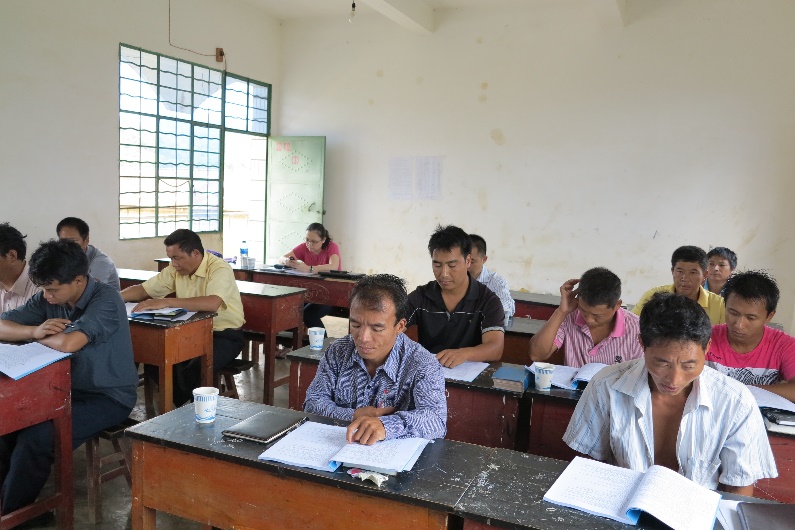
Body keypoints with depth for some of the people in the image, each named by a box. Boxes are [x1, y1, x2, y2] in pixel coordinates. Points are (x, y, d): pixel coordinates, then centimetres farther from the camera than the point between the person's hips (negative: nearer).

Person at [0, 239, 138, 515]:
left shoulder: (106, 299, -22)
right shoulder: (48, 298, -1)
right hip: (67, 389, 7)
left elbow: (68, 343, -35)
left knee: (37, 438, -23)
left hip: (109, 398, -7)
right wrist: (34, 330, -23)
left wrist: (37, 336, -13)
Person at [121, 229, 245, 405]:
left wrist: (166, 302, -40)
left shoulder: (219, 269, -20)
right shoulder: (176, 269, 4)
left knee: (193, 371, -29)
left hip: (225, 335, -7)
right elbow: (143, 290, 10)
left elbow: (212, 303, -39)